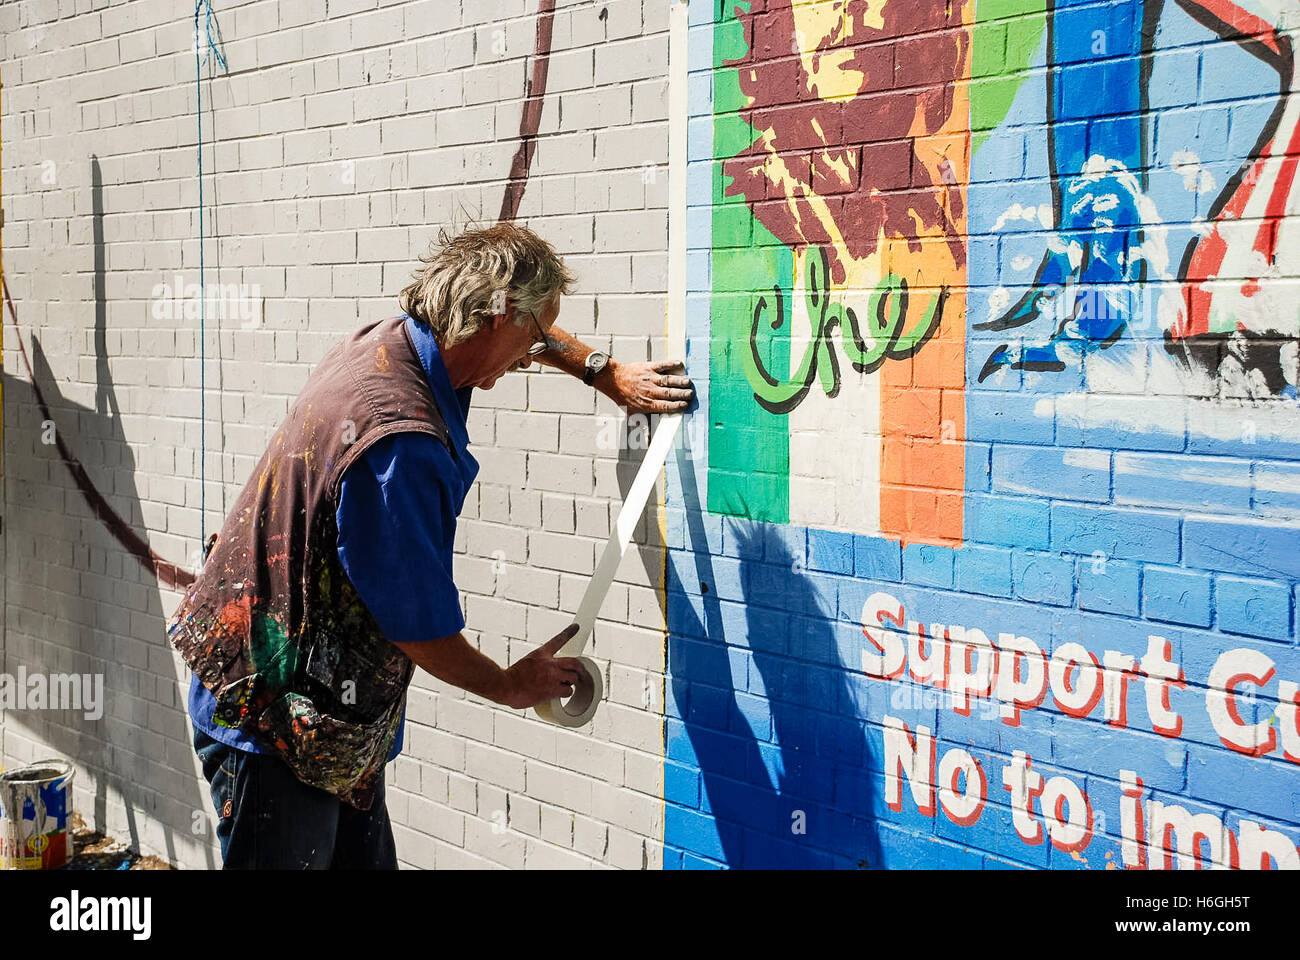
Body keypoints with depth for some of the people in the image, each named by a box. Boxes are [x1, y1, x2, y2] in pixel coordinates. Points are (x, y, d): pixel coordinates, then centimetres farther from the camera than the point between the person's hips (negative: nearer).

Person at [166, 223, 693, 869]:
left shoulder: (387, 341, 0)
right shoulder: (402, 445, -30)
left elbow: (513, 333, 25)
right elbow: (421, 627, -19)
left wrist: (607, 375, 26)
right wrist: (511, 687, -2)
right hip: (276, 717, -10)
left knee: (365, 857, 15)